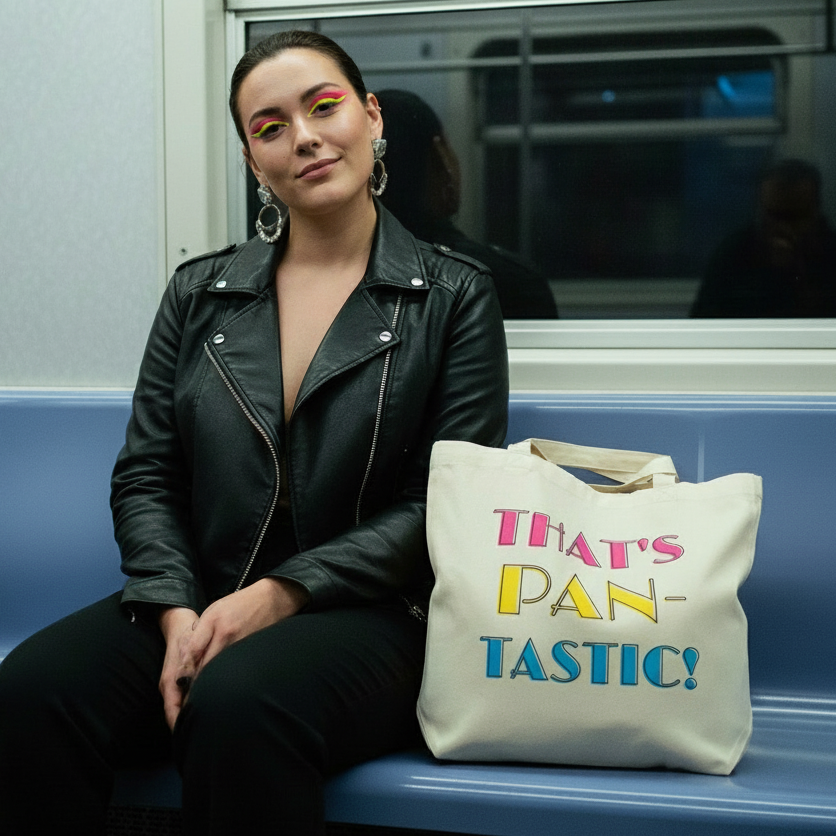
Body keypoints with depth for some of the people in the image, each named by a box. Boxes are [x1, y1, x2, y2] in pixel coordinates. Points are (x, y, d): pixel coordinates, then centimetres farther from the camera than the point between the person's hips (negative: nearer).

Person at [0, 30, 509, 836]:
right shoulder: (200, 292, 14)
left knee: (238, 706, -36)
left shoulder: (454, 296, 4)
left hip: (365, 614, -3)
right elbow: (143, 476, 10)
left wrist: (282, 593, -14)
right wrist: (178, 613, -9)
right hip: (196, 600, 3)